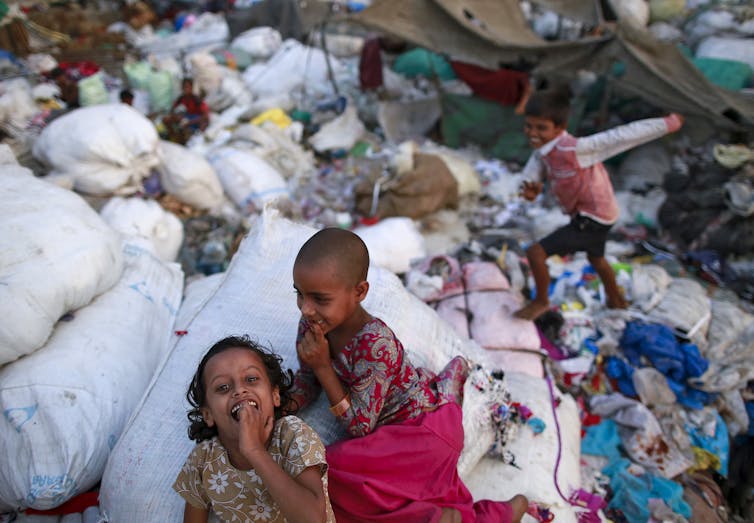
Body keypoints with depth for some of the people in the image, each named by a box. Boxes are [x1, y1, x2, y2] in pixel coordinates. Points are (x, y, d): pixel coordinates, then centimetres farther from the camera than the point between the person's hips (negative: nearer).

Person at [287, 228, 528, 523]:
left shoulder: (375, 344, -33)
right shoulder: (313, 323, -12)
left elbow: (360, 426, -25)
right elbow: (307, 378, 5)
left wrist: (323, 367, -28)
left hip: (427, 424, -8)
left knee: (332, 467, -22)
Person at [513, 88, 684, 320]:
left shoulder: (573, 149, -32)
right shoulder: (543, 149, -7)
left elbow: (621, 136, -29)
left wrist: (668, 123, -23)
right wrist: (531, 186, -32)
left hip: (592, 219, -9)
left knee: (536, 252, -13)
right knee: (596, 257, 33)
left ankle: (541, 302, 10)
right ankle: (616, 300, 59)